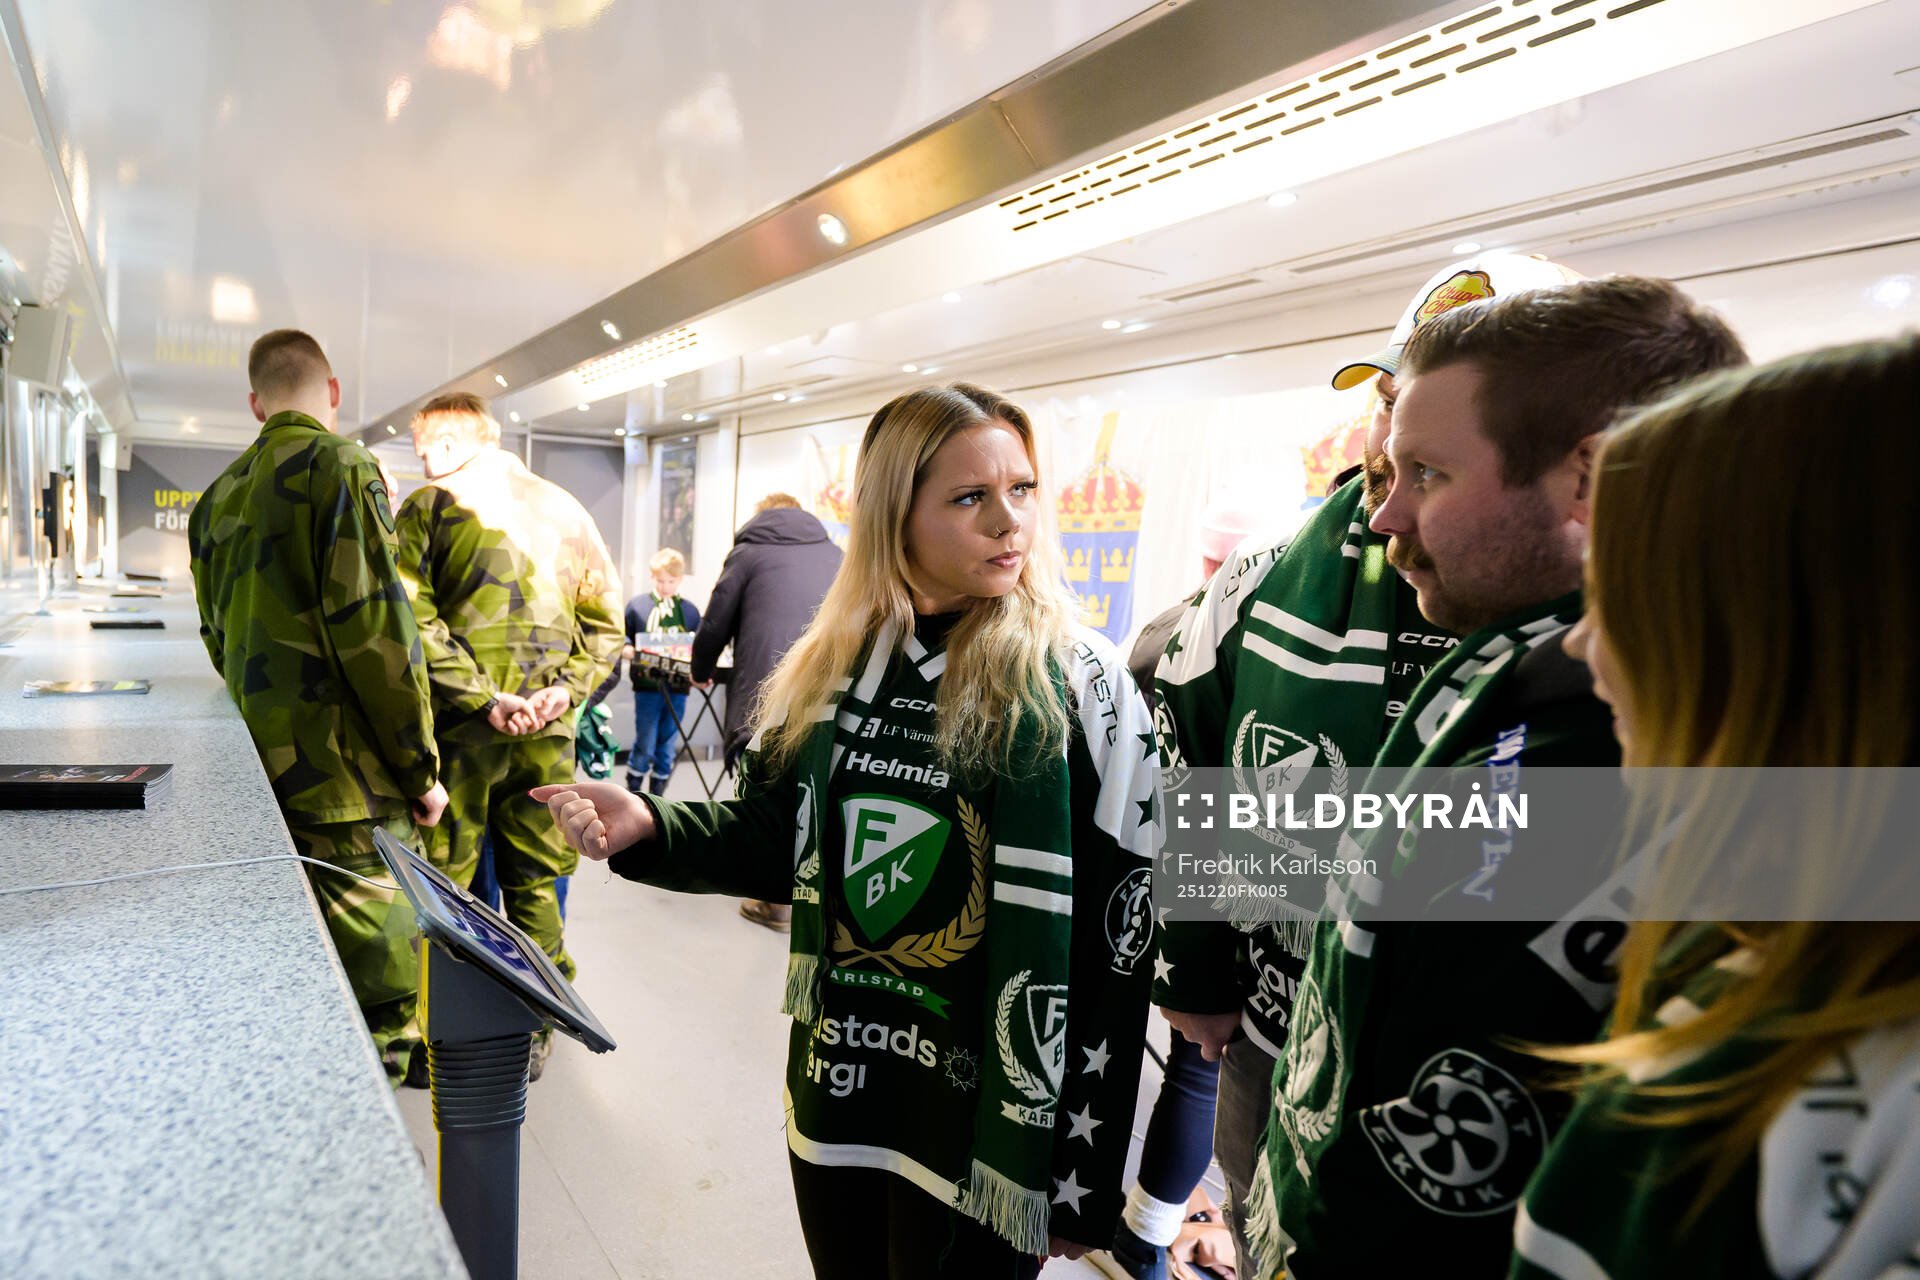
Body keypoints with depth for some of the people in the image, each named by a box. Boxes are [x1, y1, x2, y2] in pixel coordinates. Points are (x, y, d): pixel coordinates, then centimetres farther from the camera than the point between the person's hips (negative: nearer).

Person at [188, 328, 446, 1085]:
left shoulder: (219, 496, 15)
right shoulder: (340, 465, -9)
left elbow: (219, 639, 23)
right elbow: (375, 629, -17)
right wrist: (421, 766, -11)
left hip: (266, 764, 8)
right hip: (344, 770, -8)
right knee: (377, 977, -1)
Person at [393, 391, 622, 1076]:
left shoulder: (429, 505, -1)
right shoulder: (565, 509, 12)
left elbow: (414, 620, -14)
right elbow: (606, 615, 8)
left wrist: (481, 695, -15)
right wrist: (565, 690, -1)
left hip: (463, 724, -3)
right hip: (548, 727, 4)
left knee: (445, 882, 7)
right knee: (535, 881, 13)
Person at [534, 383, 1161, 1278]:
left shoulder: (1082, 687, -14)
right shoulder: (829, 667, -1)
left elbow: (1115, 943, -12)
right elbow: (777, 843, 7)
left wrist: (1084, 1178, -9)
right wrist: (648, 828, -12)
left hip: (984, 1116, -4)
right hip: (834, 1083, 4)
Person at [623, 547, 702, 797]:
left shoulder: (690, 610, 9)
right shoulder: (637, 605, 3)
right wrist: (627, 650, -15)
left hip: (678, 687, 3)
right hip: (647, 686, -2)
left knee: (668, 748, 9)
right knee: (645, 746, 0)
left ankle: (657, 798, 21)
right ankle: (632, 793, 17)